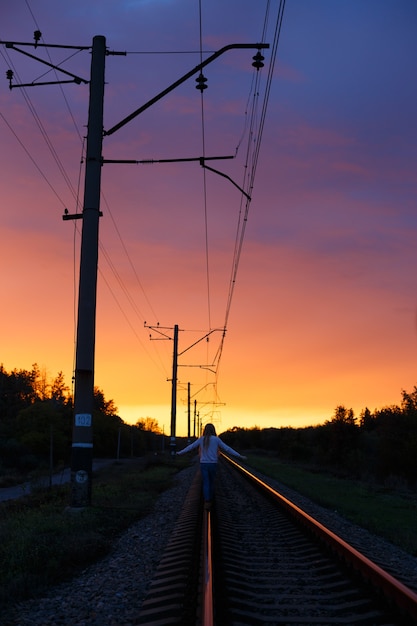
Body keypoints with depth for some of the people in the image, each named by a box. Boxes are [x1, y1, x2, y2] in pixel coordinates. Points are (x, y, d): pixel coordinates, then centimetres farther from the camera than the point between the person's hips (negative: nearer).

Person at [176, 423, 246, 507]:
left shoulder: (201, 439, 2)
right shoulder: (216, 439, -4)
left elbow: (190, 447, 11)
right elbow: (227, 449, -6)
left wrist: (180, 453, 27)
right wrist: (239, 456, -3)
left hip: (203, 464, 1)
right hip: (212, 464, -1)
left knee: (206, 484, 0)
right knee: (211, 482, 19)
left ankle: (207, 502, -16)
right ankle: (209, 500, 30)